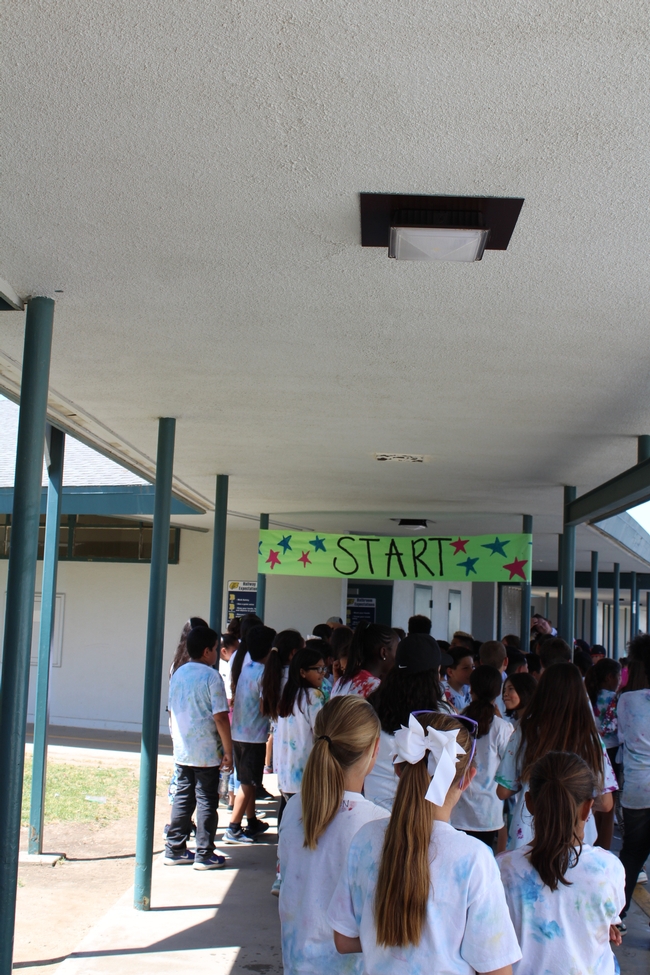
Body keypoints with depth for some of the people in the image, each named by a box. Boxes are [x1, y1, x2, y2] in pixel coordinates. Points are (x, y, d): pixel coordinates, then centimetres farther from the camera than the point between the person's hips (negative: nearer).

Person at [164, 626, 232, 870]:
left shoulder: (177, 674, 7)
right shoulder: (211, 676, -14)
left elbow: (173, 711, 14)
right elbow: (220, 716, -17)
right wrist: (228, 751, -11)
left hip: (182, 751, 6)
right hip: (207, 752, -6)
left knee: (182, 799, 13)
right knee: (206, 802, 2)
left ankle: (174, 850, 18)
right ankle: (204, 855, 7)